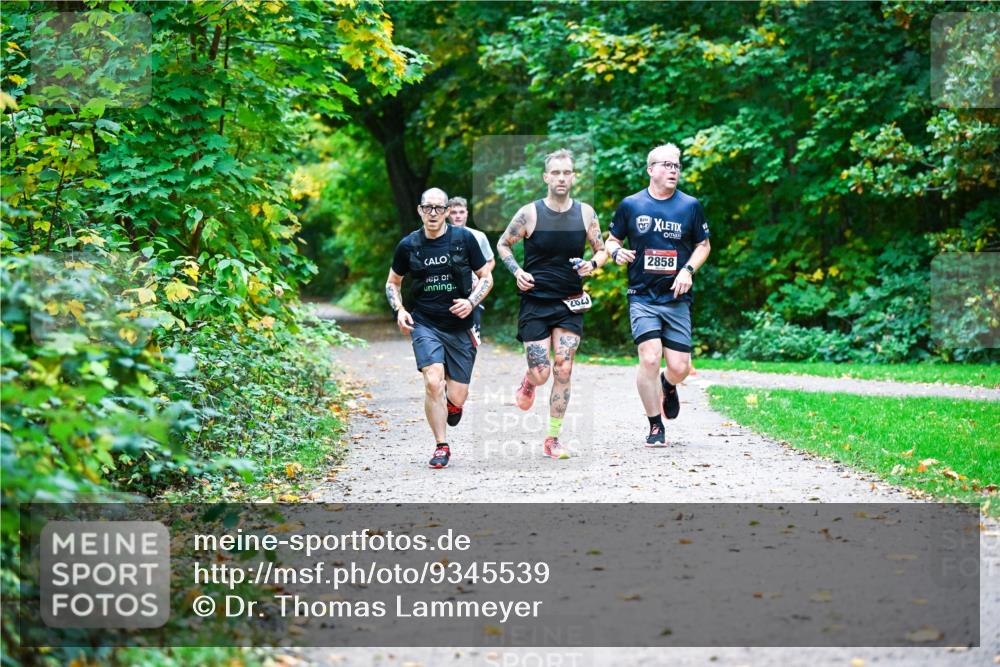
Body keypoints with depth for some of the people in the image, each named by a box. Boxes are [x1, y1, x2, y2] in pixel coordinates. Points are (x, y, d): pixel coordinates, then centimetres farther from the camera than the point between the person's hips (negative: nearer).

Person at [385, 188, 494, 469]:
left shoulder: (464, 238, -2)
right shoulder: (408, 245, 1)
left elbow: (486, 277, 5)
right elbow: (393, 282, 15)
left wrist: (471, 302, -13)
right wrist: (399, 310, -3)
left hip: (460, 327, 0)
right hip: (425, 324, 0)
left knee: (456, 398, -1)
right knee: (433, 383, -22)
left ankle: (452, 402, 39)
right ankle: (441, 447, -6)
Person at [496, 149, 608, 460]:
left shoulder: (585, 213, 1)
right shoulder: (530, 213, -6)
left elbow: (601, 251, 12)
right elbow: (503, 244, 7)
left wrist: (592, 264, -11)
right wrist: (517, 271, -10)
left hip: (570, 304, 2)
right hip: (535, 302, -2)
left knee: (563, 370, -5)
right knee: (541, 374, -6)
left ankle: (553, 439, 5)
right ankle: (528, 382, 34)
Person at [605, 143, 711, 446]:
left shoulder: (690, 206, 4)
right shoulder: (630, 205, 2)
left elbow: (704, 245, 14)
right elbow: (611, 240, 13)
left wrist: (688, 270, -4)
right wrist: (617, 252, -10)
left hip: (677, 299, 1)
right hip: (642, 298, -1)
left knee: (679, 367, -4)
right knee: (650, 359, -17)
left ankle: (668, 386, 36)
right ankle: (655, 427, 0)